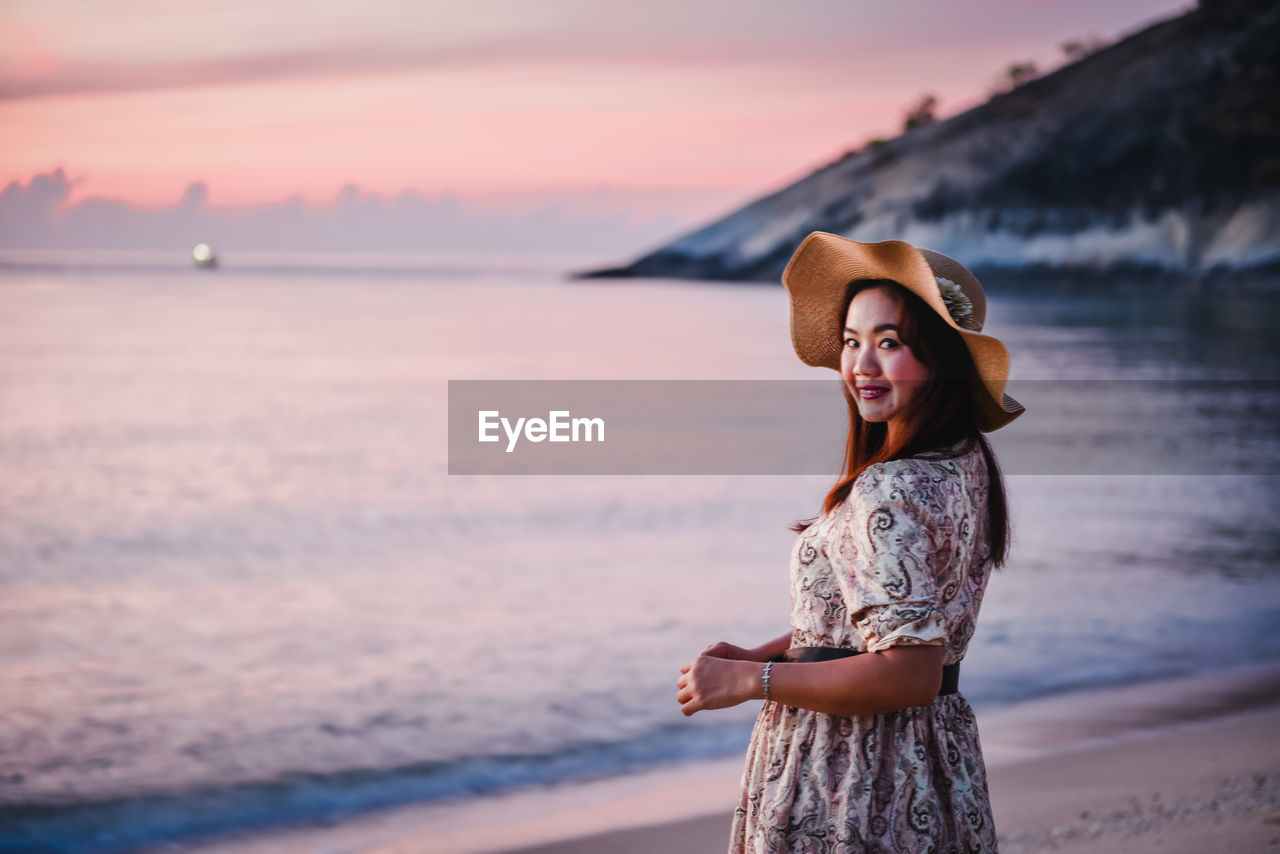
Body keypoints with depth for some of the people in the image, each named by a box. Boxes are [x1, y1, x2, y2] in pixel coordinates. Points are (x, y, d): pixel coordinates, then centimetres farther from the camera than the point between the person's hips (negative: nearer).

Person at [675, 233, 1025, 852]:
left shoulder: (887, 493, -23)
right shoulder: (963, 463, 7)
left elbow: (909, 674, -27)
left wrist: (749, 680, -21)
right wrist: (760, 653, 9)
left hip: (851, 774, -9)